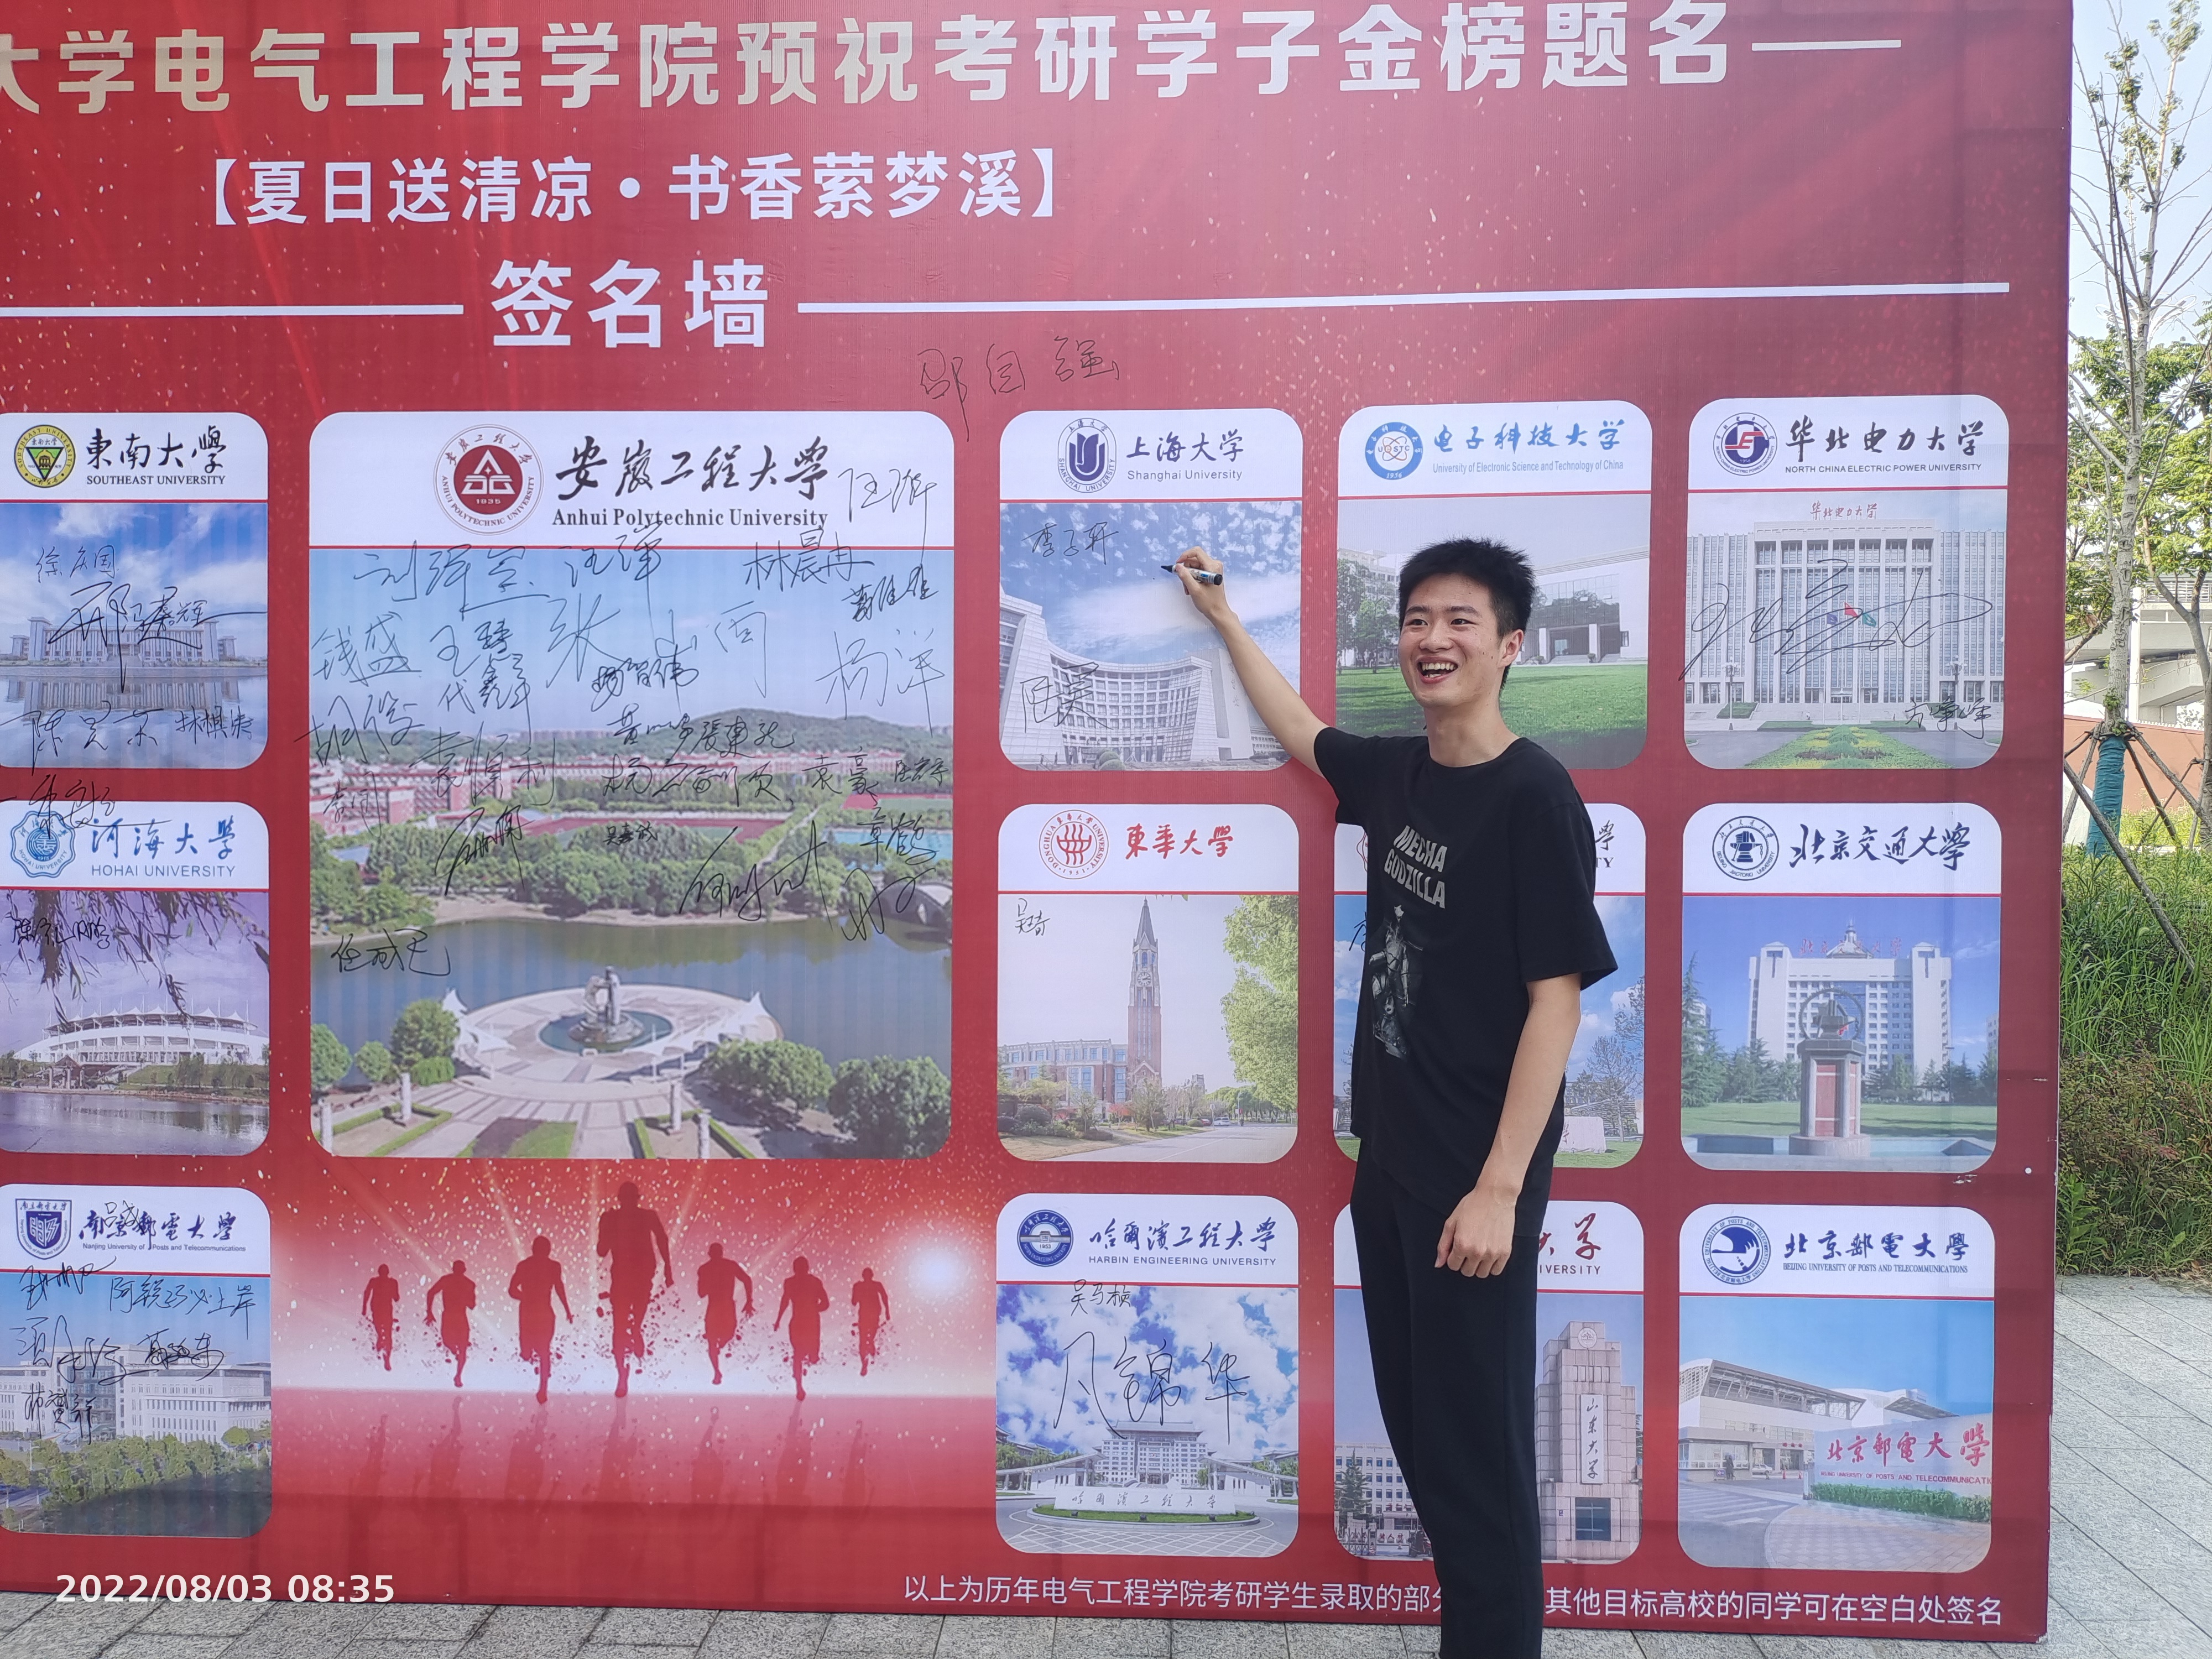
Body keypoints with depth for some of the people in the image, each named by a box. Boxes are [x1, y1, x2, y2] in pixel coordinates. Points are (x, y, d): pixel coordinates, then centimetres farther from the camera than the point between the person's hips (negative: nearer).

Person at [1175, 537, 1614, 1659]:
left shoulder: (1534, 795, -15)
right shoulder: (1396, 775, 5)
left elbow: (1556, 1001, -17)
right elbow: (1303, 735, 27)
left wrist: (1500, 1187, -20)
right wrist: (1223, 617, 33)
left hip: (1472, 1174, -8)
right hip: (1389, 1153, 8)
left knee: (1476, 1443, 2)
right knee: (1413, 1424, 17)